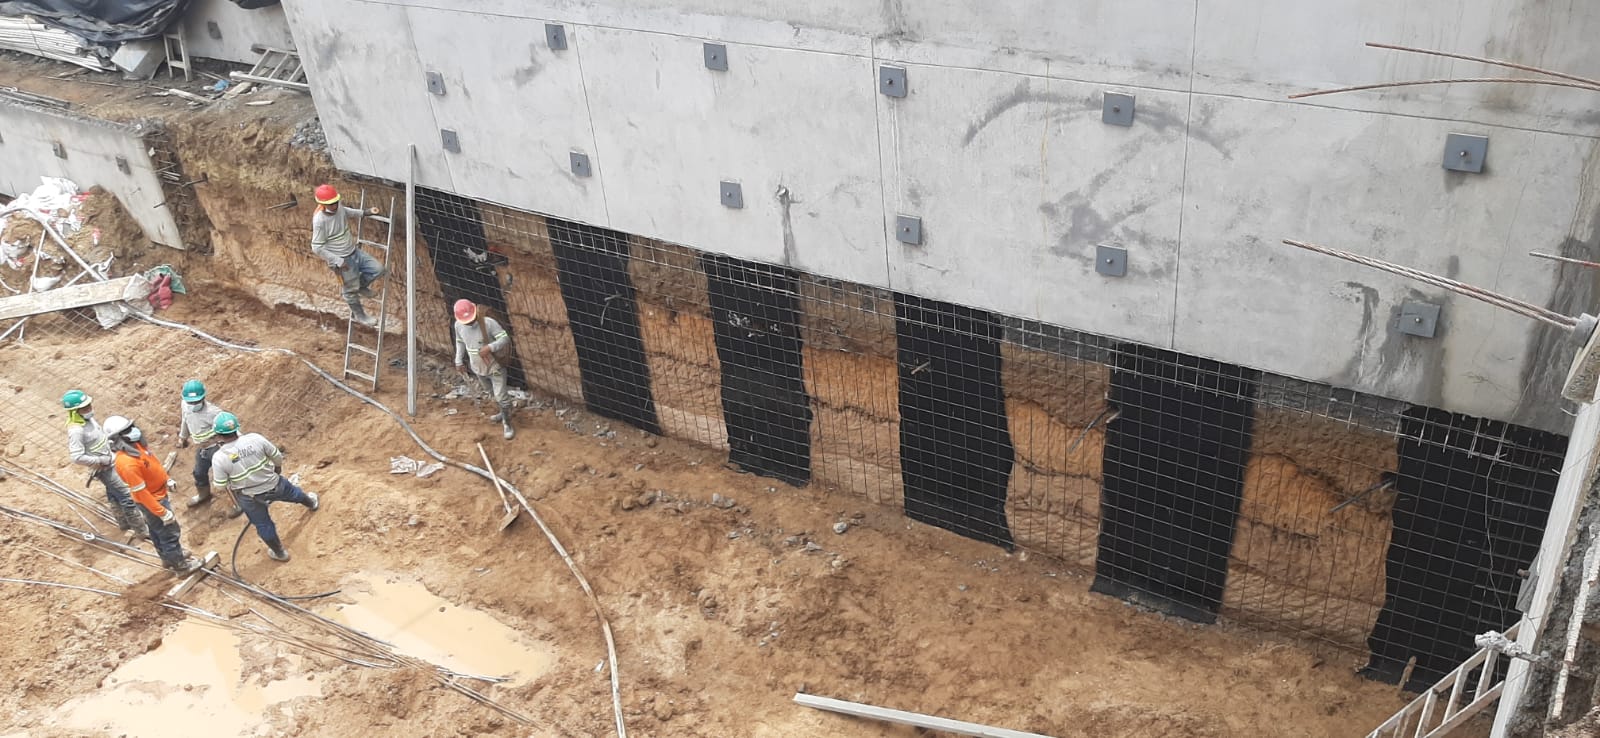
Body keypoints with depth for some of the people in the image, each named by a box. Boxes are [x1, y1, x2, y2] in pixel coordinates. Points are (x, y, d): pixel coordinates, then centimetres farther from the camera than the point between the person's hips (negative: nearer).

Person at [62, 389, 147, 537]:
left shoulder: (87, 417, -4)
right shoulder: (76, 431, -31)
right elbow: (77, 457, -32)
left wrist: (111, 443, 2)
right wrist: (102, 460, -25)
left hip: (111, 461, 9)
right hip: (104, 468, -9)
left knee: (114, 495, 25)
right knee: (127, 497, -2)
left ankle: (125, 524, 42)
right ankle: (141, 530, 10)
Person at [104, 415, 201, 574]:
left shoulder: (135, 444, -11)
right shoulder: (127, 463, -38)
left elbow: (154, 463, 9)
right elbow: (141, 493, -31)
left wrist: (167, 479, 19)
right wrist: (162, 512, -25)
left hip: (157, 493, 9)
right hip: (151, 500, -9)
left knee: (157, 530, 28)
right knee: (169, 533, 9)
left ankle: (168, 557, 48)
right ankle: (179, 565, 28)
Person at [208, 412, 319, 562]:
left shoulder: (219, 458, -28)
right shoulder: (254, 438, -24)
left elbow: (220, 486, -16)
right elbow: (277, 456, -9)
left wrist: (213, 479, 8)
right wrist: (278, 467, 14)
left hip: (249, 497, -1)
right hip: (273, 485, 1)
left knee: (263, 524, 24)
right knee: (292, 492, 35)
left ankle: (279, 553, 43)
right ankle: (312, 503, 65)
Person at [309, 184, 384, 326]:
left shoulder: (339, 207, -9)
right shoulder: (319, 220, -29)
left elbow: (348, 212, 20)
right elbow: (317, 247, -23)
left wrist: (366, 212, 12)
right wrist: (338, 261, -23)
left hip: (355, 251, 7)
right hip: (342, 260, -7)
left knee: (378, 270, 6)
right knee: (351, 290, 11)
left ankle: (361, 286, 35)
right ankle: (358, 315, 36)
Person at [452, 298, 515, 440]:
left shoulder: (489, 323, -28)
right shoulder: (458, 325, -11)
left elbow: (505, 339, -29)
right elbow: (460, 342, 7)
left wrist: (489, 347, -43)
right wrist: (459, 361, 10)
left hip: (495, 367, -6)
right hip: (478, 368, 6)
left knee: (501, 396, -1)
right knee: (491, 394, 25)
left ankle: (507, 424, 17)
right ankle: (504, 413, 49)